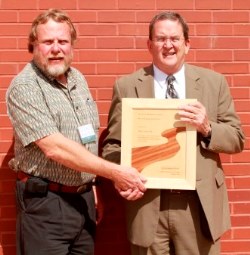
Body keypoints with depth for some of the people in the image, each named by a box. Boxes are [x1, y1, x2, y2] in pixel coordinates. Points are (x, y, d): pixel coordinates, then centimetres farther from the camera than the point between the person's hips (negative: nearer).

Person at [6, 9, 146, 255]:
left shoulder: (78, 79, 8)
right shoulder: (24, 87, -14)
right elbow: (54, 148, -23)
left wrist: (93, 187, 10)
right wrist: (115, 172, -21)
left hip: (84, 198, 7)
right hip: (45, 203, -6)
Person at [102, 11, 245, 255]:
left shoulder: (213, 82, 4)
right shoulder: (126, 86, 2)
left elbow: (237, 139, 5)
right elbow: (112, 143, 2)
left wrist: (207, 128, -15)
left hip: (200, 203, 1)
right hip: (147, 205, 0)